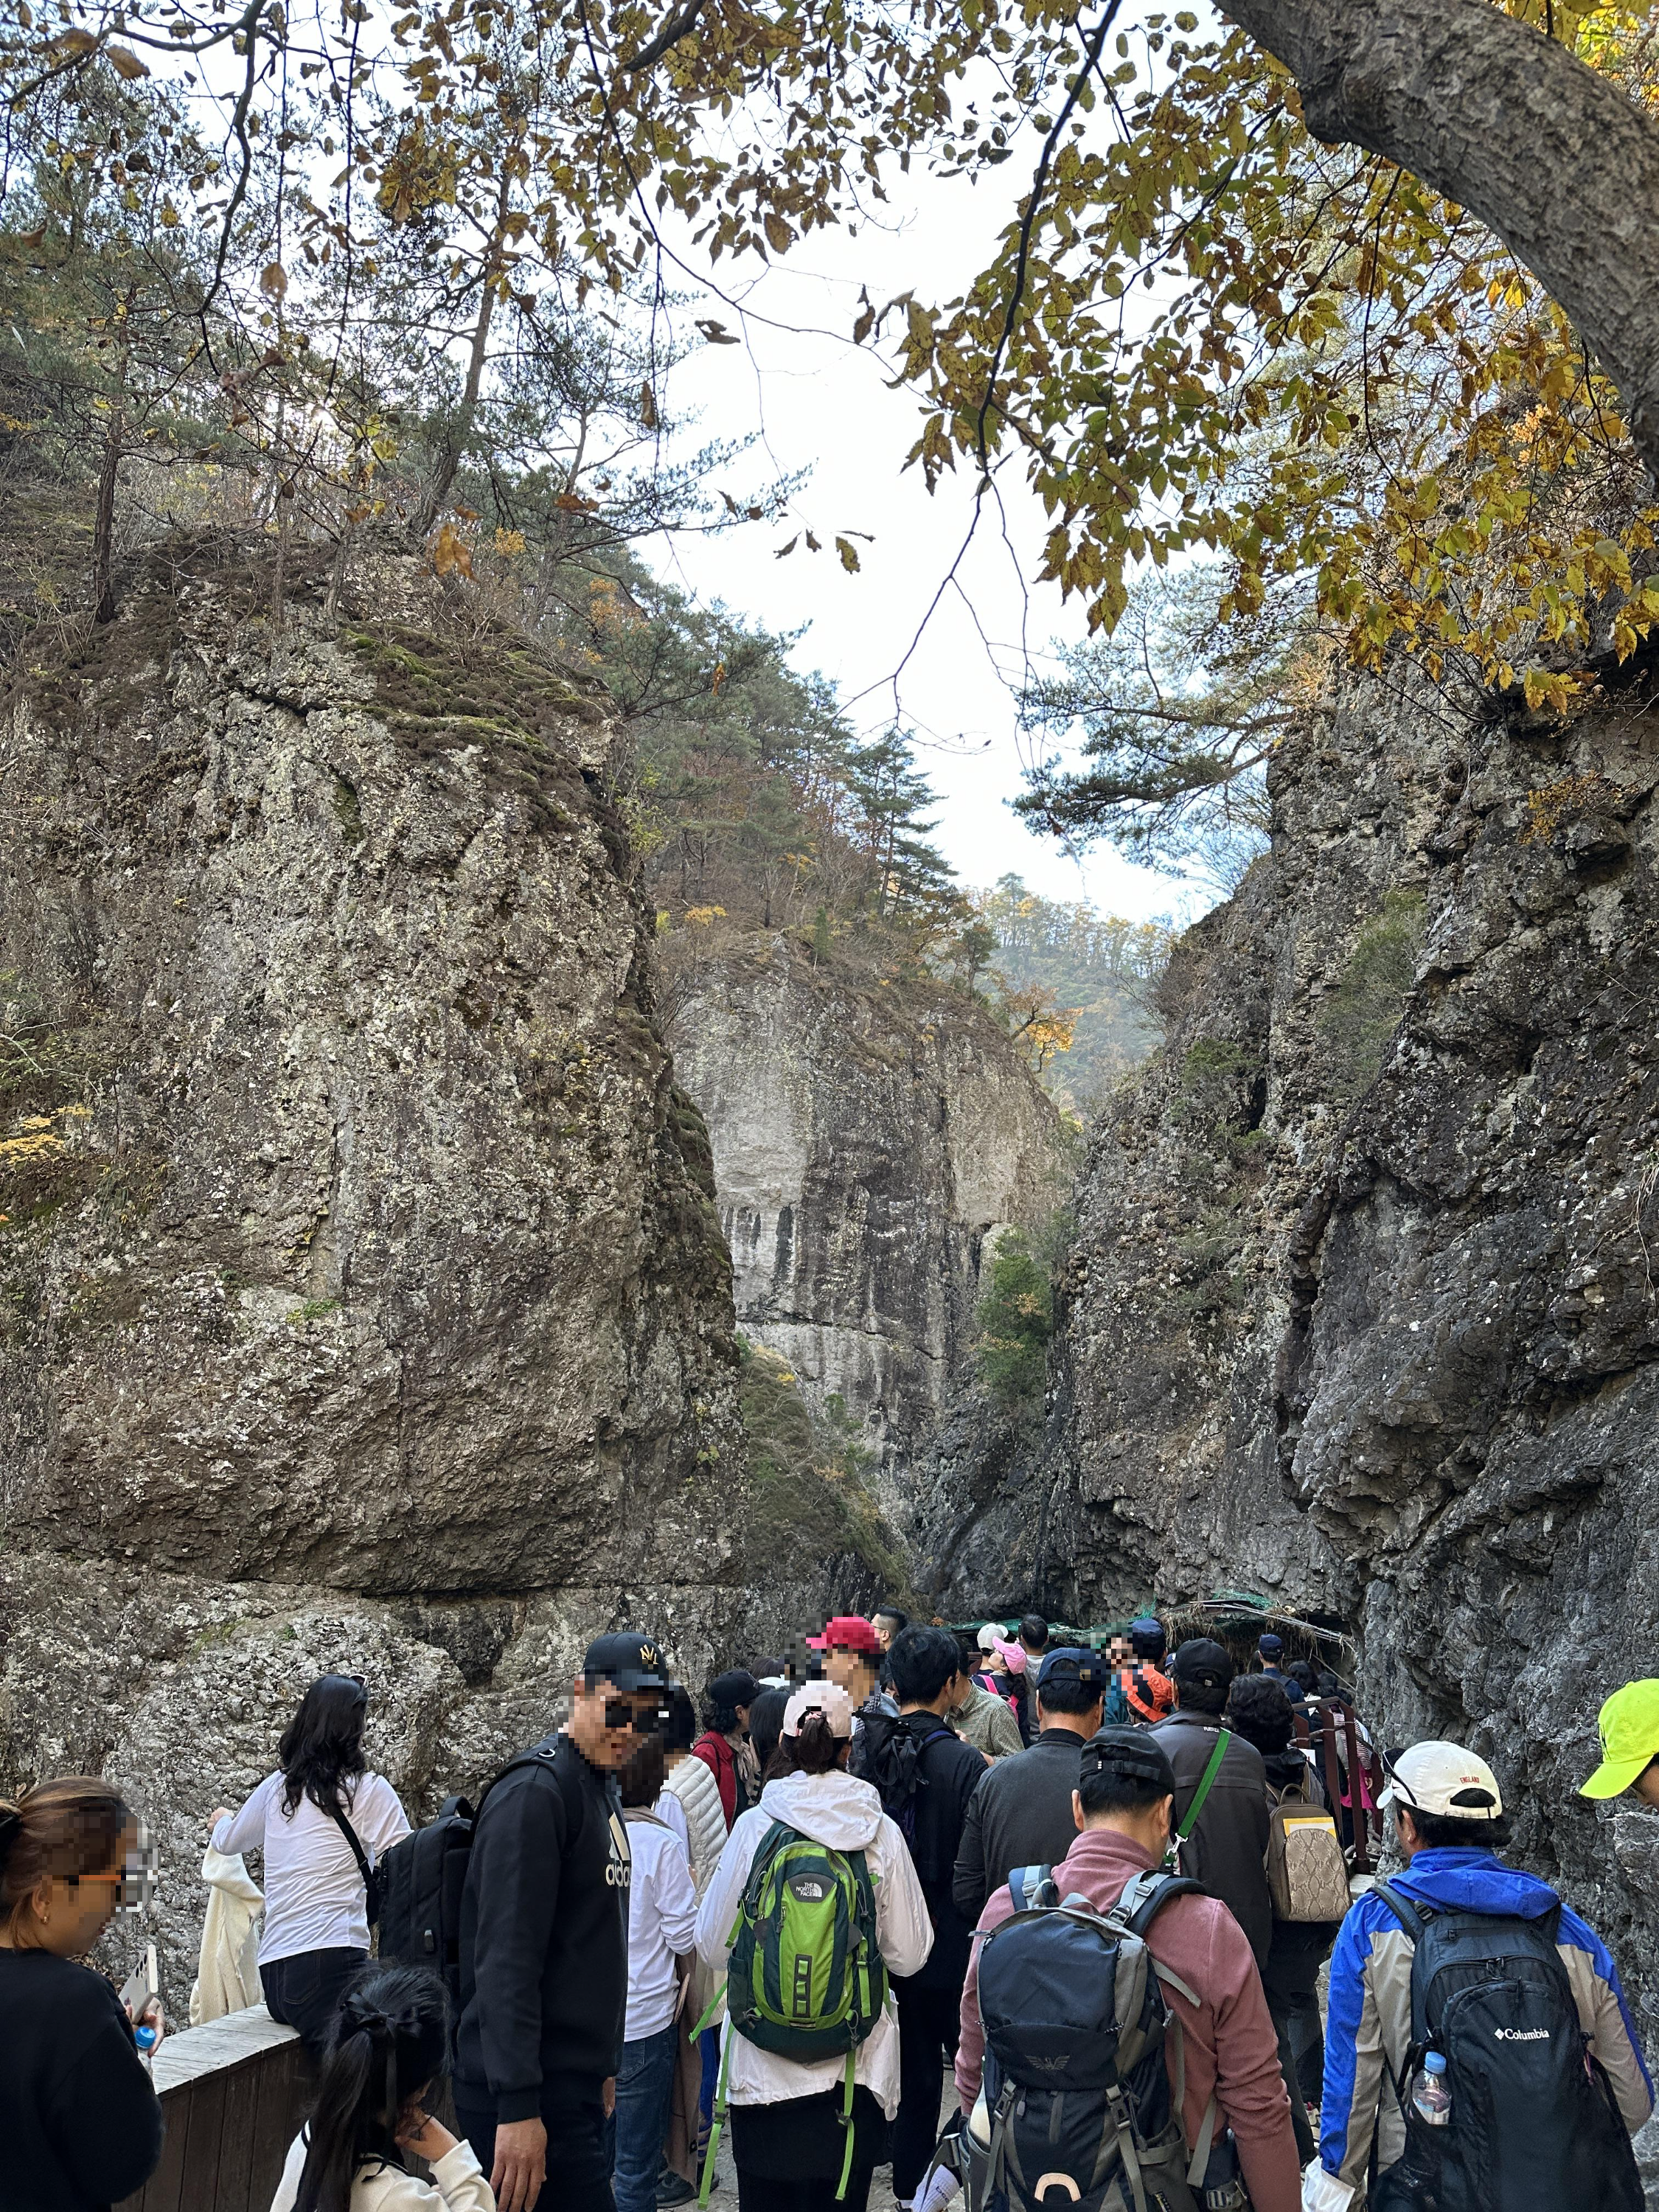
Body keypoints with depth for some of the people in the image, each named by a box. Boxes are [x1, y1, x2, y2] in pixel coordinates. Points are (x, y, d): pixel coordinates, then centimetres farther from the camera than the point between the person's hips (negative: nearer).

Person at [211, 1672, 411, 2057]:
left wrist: (223, 1820, 56)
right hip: (331, 1963, -6)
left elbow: (228, 1841, 36)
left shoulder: (277, 1788, 15)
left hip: (274, 1971, 6)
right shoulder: (369, 1790, 0)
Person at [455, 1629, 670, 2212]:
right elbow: (505, 1961, -23)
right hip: (528, 2098, -9)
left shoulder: (603, 1787, 12)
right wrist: (518, 2108, -25)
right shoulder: (535, 1792, -18)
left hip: (577, 2083, 9)